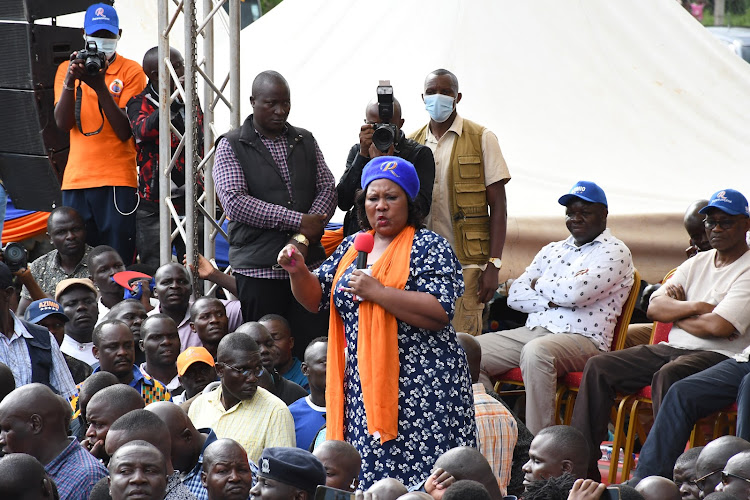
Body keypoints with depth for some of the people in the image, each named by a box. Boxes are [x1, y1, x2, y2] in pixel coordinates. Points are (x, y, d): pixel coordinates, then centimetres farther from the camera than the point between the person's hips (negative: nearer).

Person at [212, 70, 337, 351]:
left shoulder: (305, 141, 14)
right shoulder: (231, 146, 1)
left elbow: (327, 189, 7)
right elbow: (234, 202, -12)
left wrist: (304, 237, -12)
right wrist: (298, 222, -15)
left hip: (308, 263, 3)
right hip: (258, 268, -3)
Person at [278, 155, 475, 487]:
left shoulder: (429, 247, -4)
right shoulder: (352, 246, 16)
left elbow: (440, 312, -16)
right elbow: (316, 299, 17)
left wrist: (375, 291, -19)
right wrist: (298, 271, -3)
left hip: (421, 389, -6)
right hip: (364, 386, 6)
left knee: (421, 479, -11)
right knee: (374, 480, 2)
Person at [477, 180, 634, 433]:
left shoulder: (614, 252, 1)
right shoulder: (552, 250, 23)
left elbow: (575, 292, -15)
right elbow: (515, 296, 13)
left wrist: (538, 284, 4)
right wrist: (552, 300, -5)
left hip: (582, 339, -7)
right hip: (532, 331, 7)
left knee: (536, 351, -39)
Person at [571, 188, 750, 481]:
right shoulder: (697, 263, 19)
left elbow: (719, 325, -18)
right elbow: (654, 308, 8)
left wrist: (676, 313, -1)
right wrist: (696, 307, -9)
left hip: (721, 356, -8)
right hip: (673, 348, 8)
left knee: (667, 376, -39)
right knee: (599, 368, -8)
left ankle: (653, 477, -42)